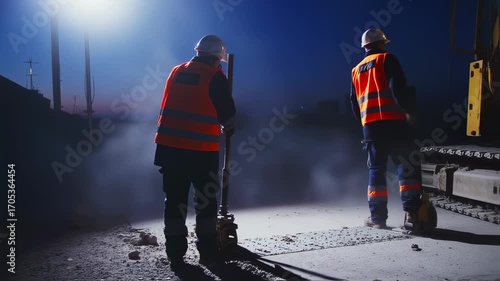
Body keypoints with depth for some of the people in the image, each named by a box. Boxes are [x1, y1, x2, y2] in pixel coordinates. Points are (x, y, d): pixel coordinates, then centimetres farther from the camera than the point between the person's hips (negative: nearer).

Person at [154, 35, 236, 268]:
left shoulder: (176, 71, 13)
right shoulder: (215, 77, -3)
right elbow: (227, 112, -2)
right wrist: (229, 128, 19)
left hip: (170, 145, 4)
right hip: (201, 149, -4)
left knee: (175, 199, 11)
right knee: (206, 200, 10)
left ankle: (175, 253, 15)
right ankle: (207, 252, 15)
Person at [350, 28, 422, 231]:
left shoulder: (357, 70, 22)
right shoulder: (387, 59, 4)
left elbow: (354, 102, 21)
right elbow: (398, 88, -11)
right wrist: (410, 110, -6)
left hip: (369, 125, 5)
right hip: (393, 121, -5)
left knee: (376, 169, 8)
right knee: (407, 166, -4)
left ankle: (377, 217, 7)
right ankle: (411, 214, -13)